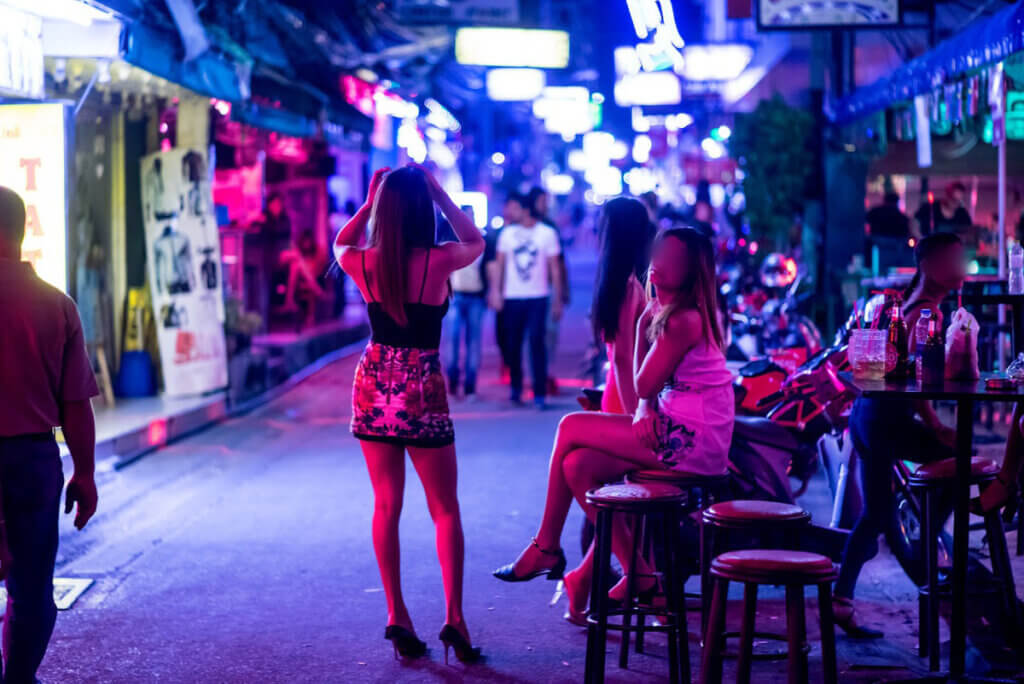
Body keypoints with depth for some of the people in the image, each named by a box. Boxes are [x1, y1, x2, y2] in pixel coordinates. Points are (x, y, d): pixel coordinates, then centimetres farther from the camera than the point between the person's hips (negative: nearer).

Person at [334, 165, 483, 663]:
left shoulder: (364, 263, -5)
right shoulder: (439, 261, -13)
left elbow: (341, 244, 21)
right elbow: (476, 241, 10)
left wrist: (369, 202, 14)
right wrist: (439, 193, 7)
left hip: (374, 386, 3)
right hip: (422, 391, -3)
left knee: (386, 505, 10)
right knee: (445, 510, 8)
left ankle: (397, 617, 9)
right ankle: (454, 616, -1)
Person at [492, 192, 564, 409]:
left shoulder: (547, 233, 2)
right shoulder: (507, 233, 7)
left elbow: (555, 268, 4)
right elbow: (500, 264, 9)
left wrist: (558, 299, 1)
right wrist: (497, 291, -1)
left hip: (538, 297, -2)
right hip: (512, 297, 2)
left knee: (537, 342, -10)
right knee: (512, 344, 6)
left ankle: (540, 393, -6)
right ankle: (515, 387, 24)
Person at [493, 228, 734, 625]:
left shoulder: (684, 320, -16)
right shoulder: (665, 311, 15)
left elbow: (643, 386, -13)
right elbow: (649, 389, 12)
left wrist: (643, 325, -2)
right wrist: (646, 411, -9)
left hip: (693, 441, -9)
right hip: (679, 431, 9)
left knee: (571, 428, -6)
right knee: (578, 465, -2)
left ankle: (545, 548, 7)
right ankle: (636, 573, 3)